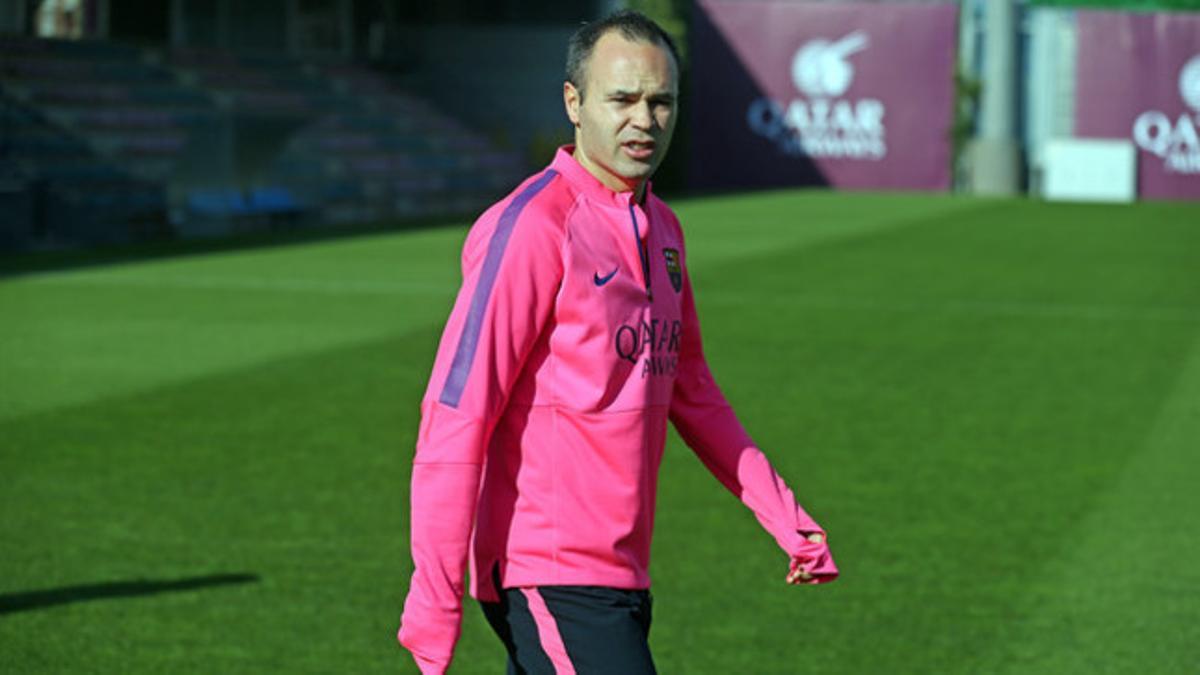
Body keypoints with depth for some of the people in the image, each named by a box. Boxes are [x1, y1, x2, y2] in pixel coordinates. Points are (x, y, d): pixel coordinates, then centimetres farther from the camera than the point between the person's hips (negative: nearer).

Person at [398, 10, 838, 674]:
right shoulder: (532, 227, -13)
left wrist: (785, 517, 20)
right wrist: (434, 597, -19)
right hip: (552, 581, -8)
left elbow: (689, 391, 25)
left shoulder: (662, 229, 13)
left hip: (620, 580, 8)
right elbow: (455, 412, -16)